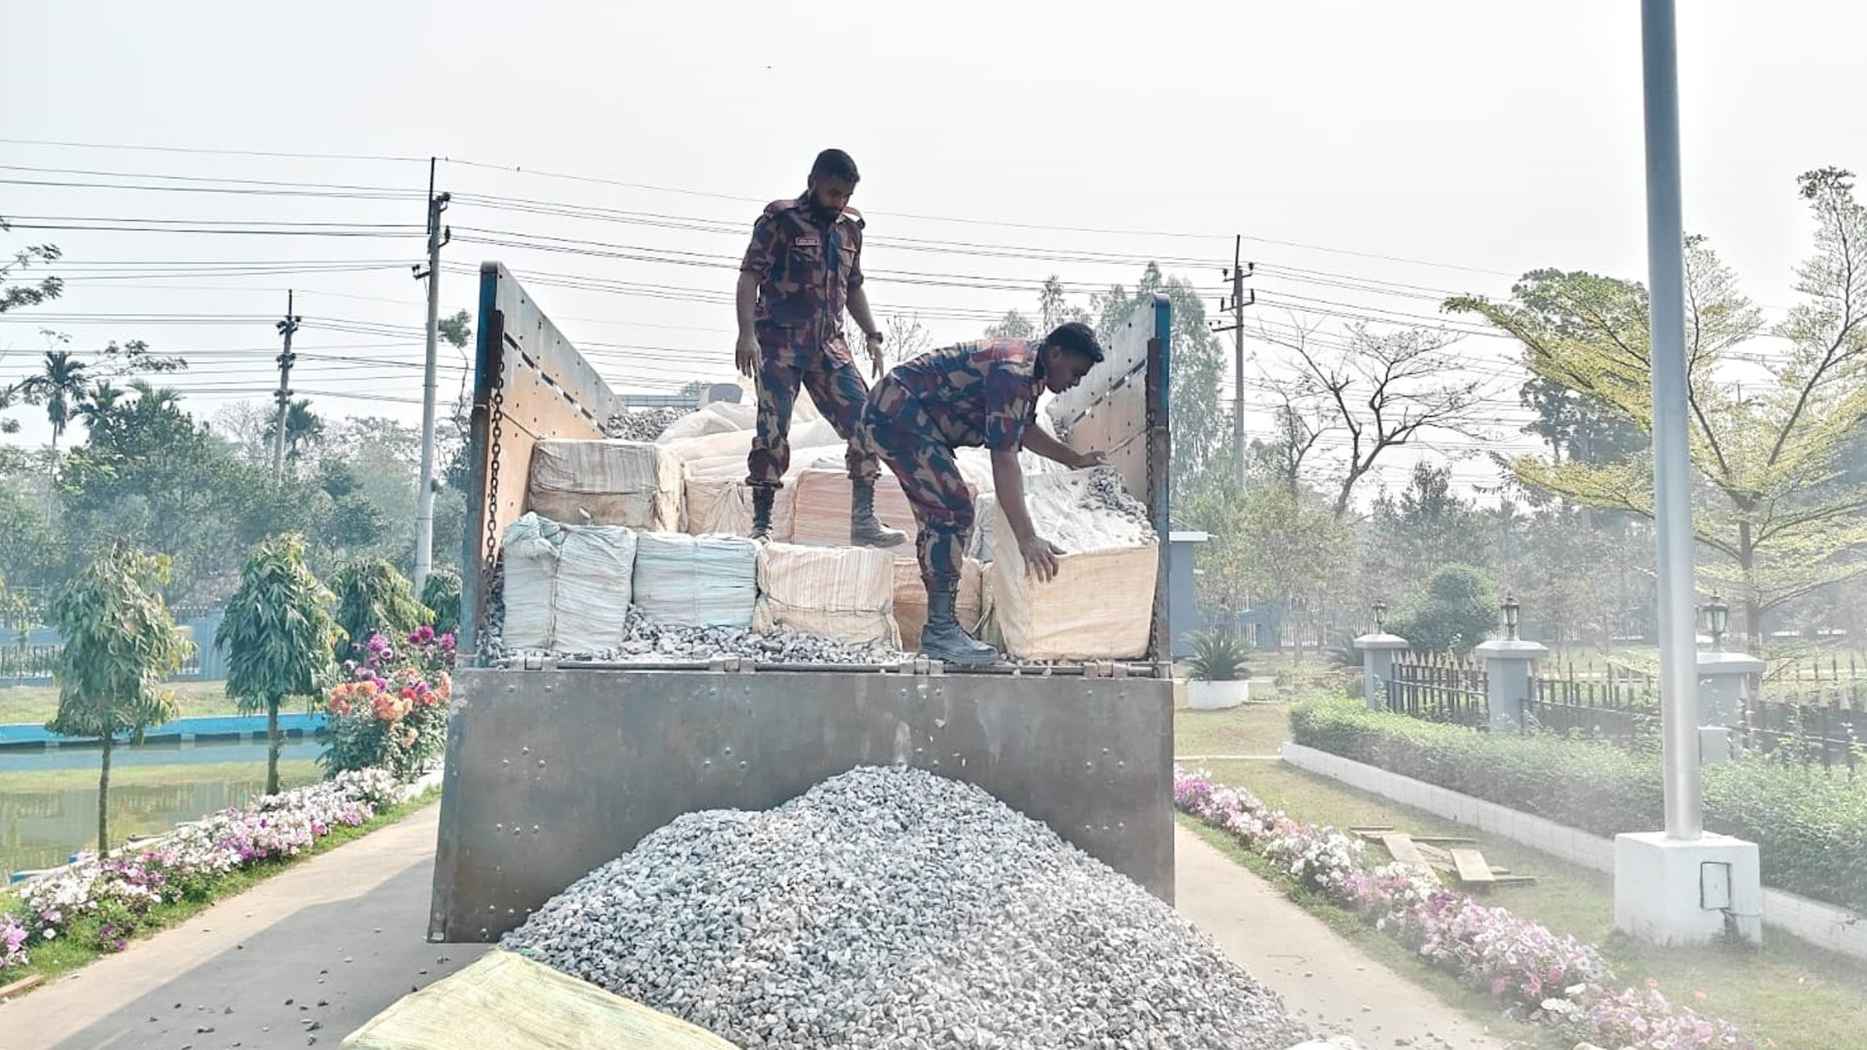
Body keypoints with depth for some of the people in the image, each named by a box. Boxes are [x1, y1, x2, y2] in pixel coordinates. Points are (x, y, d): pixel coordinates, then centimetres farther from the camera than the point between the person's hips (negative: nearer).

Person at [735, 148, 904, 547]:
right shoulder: (779, 220, -2)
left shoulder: (850, 229, 15)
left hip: (829, 345, 5)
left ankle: (863, 520, -3)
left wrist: (872, 335, 14)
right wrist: (747, 333, -20)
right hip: (779, 343, -5)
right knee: (773, 431, -9)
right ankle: (761, 525, 0)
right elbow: (749, 277, -7)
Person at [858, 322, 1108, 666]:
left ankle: (939, 625, 19)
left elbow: (1024, 429, 27)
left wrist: (1075, 459, 23)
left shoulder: (1029, 368, 9)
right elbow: (1004, 459, -30)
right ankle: (941, 632, -14)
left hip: (894, 414, 11)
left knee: (938, 517, 12)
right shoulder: (1013, 371, -24)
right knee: (953, 511, -16)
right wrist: (1027, 539, -32)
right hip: (898, 414, -11)